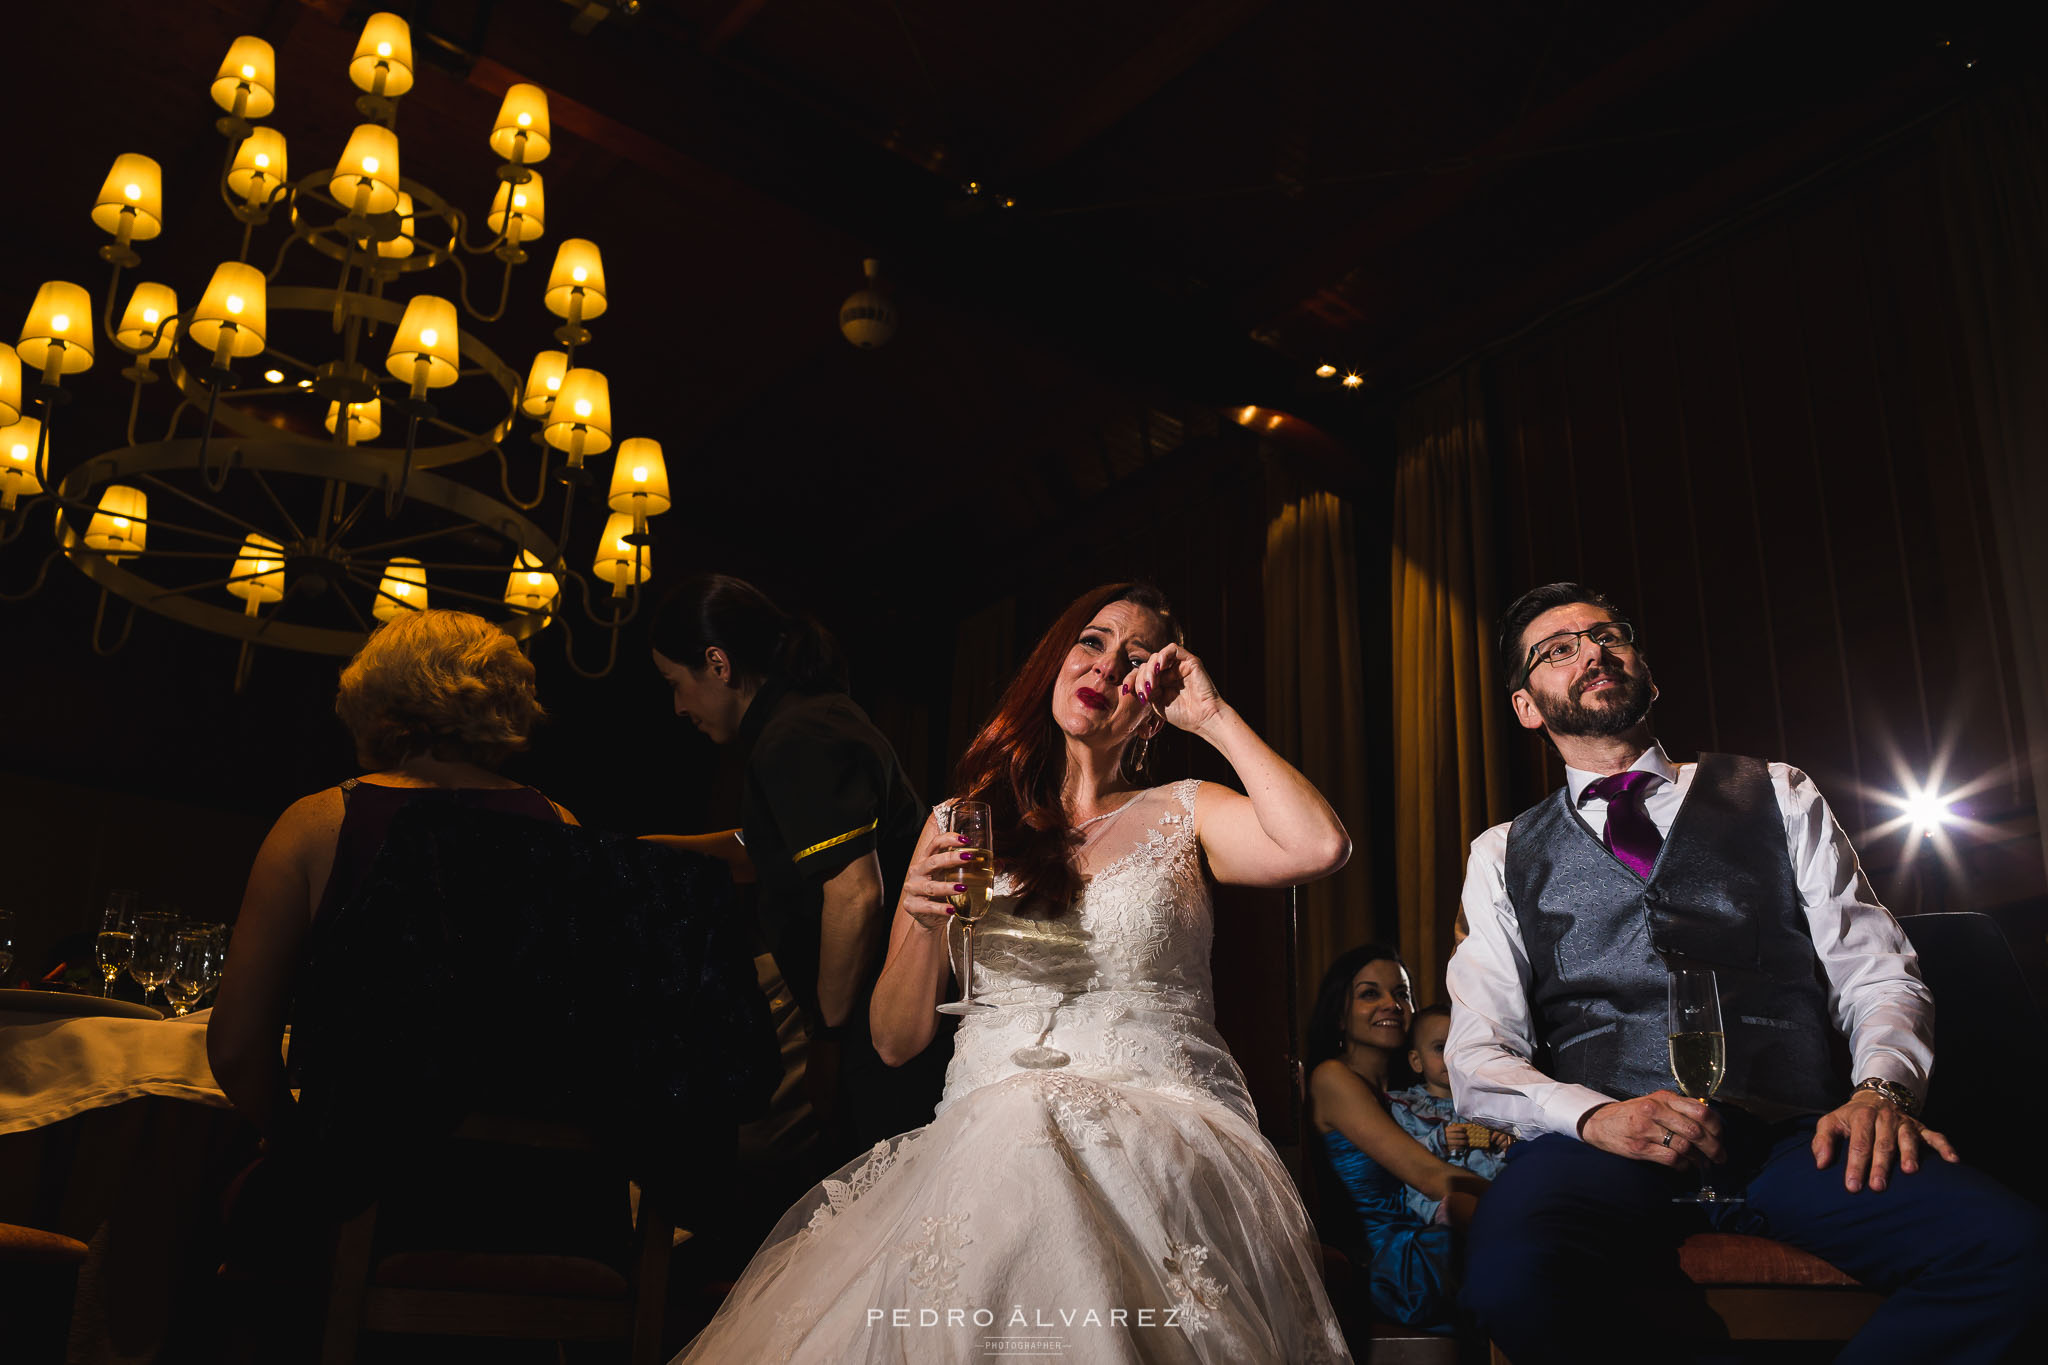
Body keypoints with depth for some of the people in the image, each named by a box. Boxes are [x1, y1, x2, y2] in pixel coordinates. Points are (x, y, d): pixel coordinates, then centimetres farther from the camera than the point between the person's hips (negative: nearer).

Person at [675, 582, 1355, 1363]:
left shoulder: (1181, 815, 12)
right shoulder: (964, 822, 16)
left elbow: (1320, 846, -12)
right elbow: (894, 1042, 15)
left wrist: (1215, 716, 0)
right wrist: (923, 924, -6)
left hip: (1165, 1129, -1)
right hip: (986, 1131, 1)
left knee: (1030, 1136, -34)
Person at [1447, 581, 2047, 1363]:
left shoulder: (1777, 797, 21)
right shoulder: (1504, 857, 16)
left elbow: (1877, 975, 13)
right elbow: (1478, 1058, 7)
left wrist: (1881, 1089, -9)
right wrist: (1593, 1116, -13)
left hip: (1793, 1136, 2)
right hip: (1601, 1144, -1)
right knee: (1511, 1279, -36)